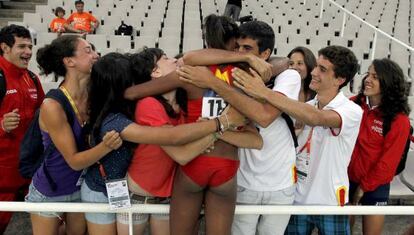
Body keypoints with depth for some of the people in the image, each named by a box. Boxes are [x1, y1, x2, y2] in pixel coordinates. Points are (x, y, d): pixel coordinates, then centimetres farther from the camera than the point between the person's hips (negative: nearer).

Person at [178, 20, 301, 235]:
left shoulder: (288, 76, -15)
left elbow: (264, 116, -32)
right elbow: (189, 59, -10)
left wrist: (213, 83, -32)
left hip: (280, 185, -1)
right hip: (244, 183, 1)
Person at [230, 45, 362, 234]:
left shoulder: (352, 111, -16)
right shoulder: (304, 108, 1)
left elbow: (316, 118, -36)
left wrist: (264, 92, -39)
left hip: (329, 203, -4)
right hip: (297, 199, 4)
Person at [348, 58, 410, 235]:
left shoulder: (399, 120, -15)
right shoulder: (353, 104, -6)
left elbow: (388, 161, -11)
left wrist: (364, 186, -7)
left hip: (374, 186, -3)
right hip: (347, 178, 3)